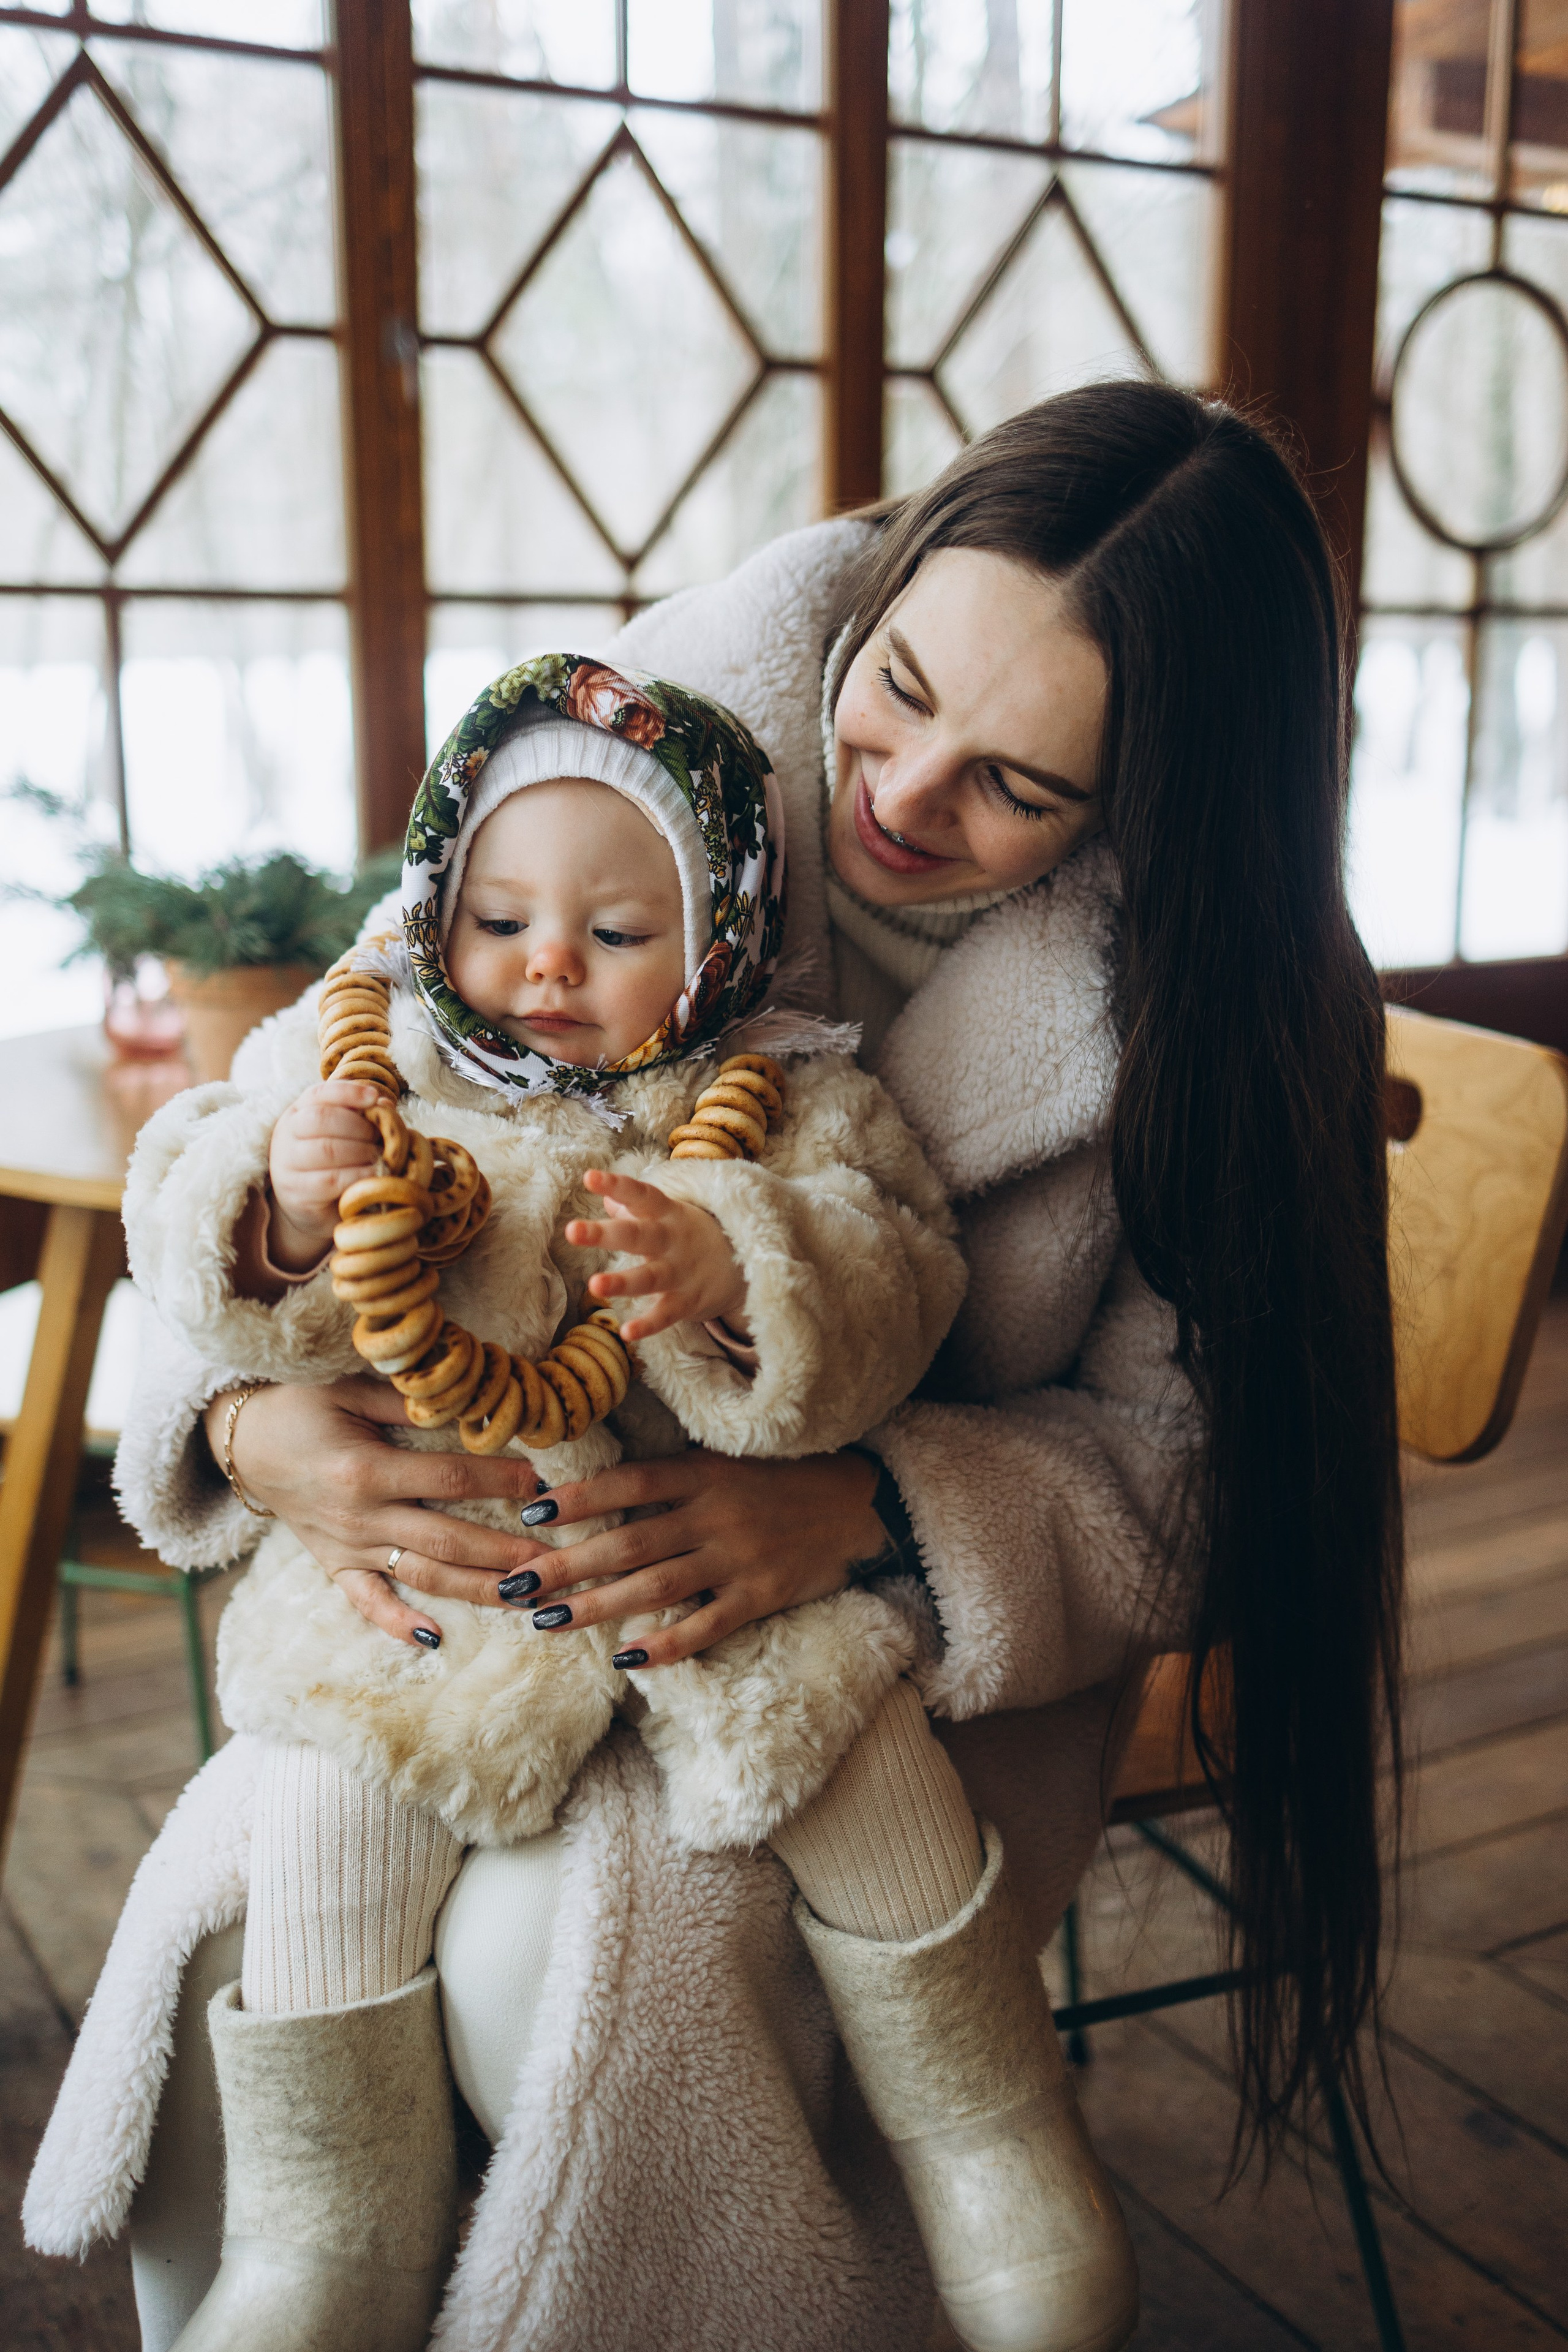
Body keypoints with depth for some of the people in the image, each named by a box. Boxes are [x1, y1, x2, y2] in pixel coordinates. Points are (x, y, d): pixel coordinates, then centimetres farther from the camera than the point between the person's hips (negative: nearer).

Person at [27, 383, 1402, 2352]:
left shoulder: (1225, 999, -15)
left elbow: (1187, 1454, -12)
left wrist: (869, 1515, -31)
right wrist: (249, 1407, -25)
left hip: (937, 1620, -2)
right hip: (538, 1532, 3)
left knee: (596, 1944, -27)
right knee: (270, 1861, -20)